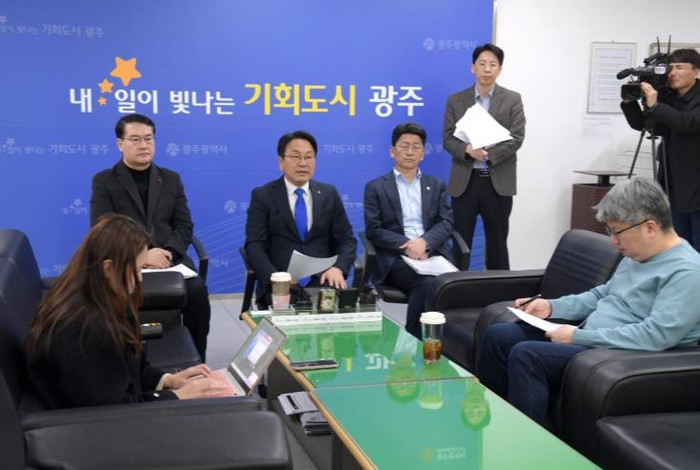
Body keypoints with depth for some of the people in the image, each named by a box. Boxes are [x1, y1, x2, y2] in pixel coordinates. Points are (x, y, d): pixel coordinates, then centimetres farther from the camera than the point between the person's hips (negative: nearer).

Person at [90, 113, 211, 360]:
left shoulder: (171, 179, 16)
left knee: (197, 290, -26)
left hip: (170, 259, 3)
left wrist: (167, 253, -12)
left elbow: (184, 226, 9)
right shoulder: (104, 181, 6)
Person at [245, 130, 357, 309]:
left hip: (323, 278, 3)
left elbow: (346, 239, 10)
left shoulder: (329, 194, 13)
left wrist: (338, 268, -11)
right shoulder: (262, 196, 5)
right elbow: (255, 245, -3)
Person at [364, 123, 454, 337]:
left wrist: (424, 241, -13)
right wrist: (405, 245, -15)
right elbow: (373, 230, 1)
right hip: (396, 257, -3)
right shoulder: (375, 188, 11)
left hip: (433, 253, 3)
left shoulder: (437, 185, 21)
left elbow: (446, 223, 8)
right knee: (426, 284, -33)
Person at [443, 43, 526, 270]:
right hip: (464, 180, 1)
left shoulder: (512, 99, 3)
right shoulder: (456, 100, 7)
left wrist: (489, 154, -19)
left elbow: (516, 139, -5)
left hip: (498, 181, -1)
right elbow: (448, 139, 2)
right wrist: (468, 150, -19)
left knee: (497, 242, 7)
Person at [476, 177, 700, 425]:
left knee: (525, 354, -27)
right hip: (589, 338, 10)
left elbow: (655, 335, -26)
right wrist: (552, 306, 8)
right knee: (498, 335, 3)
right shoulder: (636, 256, 12)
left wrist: (578, 336, -23)